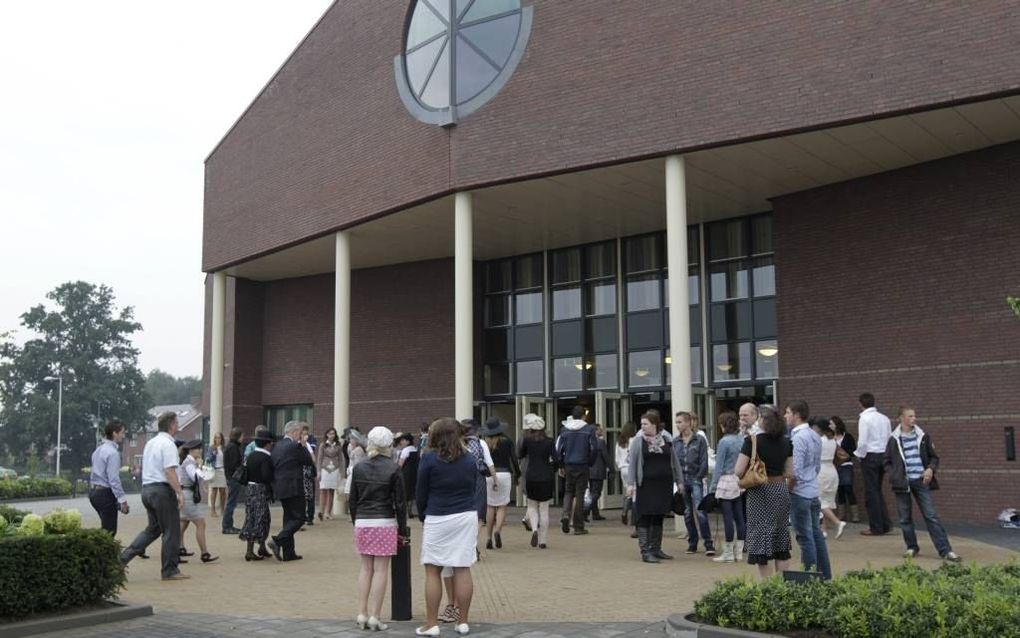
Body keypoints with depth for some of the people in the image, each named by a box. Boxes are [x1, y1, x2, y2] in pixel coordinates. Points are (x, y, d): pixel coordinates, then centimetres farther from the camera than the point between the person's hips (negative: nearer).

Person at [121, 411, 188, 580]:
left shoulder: (150, 443, 16)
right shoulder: (168, 444, -12)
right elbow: (170, 471, -21)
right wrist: (180, 493, -21)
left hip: (146, 488, 9)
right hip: (162, 489, -9)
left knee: (153, 528, 18)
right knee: (171, 531, 2)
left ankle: (125, 556, 5)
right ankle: (169, 571, 7)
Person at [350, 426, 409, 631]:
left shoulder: (359, 468, 4)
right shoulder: (393, 469, -7)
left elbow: (353, 500, 8)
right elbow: (400, 502, -4)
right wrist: (402, 530, 3)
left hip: (362, 522, 4)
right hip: (385, 523, -4)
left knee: (366, 568, 13)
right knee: (380, 570, 1)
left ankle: (362, 614, 13)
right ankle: (374, 617, 1)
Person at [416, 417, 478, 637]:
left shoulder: (429, 459, -6)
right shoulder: (470, 459, 8)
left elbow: (420, 493, 0)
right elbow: (474, 489, 12)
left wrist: (423, 516, 13)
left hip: (438, 519, -4)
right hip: (467, 517, 4)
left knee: (433, 571, 4)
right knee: (463, 570, 5)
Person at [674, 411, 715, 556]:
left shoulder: (700, 440, -2)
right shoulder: (675, 442, 9)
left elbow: (704, 461, -4)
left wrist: (699, 477, -9)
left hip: (695, 480, -4)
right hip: (682, 480, 4)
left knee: (700, 511, -13)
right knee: (687, 513, 9)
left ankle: (709, 544, -10)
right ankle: (692, 544, 17)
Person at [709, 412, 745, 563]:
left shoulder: (724, 442, -11)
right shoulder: (742, 440, 7)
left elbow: (719, 467, -9)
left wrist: (712, 487, -4)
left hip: (726, 481, -7)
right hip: (740, 482, 7)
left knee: (727, 517, -2)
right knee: (739, 516, 9)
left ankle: (728, 553, 2)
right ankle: (739, 551, 15)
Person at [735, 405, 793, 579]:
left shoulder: (752, 440, -12)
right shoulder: (786, 442, 4)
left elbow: (738, 471, -14)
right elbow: (790, 472, 7)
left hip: (760, 493, -5)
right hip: (781, 491, 5)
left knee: (761, 539, 1)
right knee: (781, 539, 14)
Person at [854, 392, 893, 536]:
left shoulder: (864, 418, -11)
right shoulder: (884, 418, 9)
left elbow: (862, 441, -16)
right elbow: (890, 439, 9)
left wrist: (859, 454, 0)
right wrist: (887, 456, 17)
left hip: (870, 456, -7)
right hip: (883, 455, 7)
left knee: (871, 493, 1)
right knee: (877, 491, 17)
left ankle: (876, 528, 4)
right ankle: (885, 524, 14)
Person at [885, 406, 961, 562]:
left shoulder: (923, 437, 6)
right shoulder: (894, 439, 3)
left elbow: (934, 457, 12)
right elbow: (887, 462, 10)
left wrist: (931, 469, -7)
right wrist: (893, 475, -5)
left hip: (921, 481, 0)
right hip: (902, 482, 0)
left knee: (931, 516, -3)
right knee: (905, 518, 6)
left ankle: (945, 551, -3)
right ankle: (912, 548, 20)